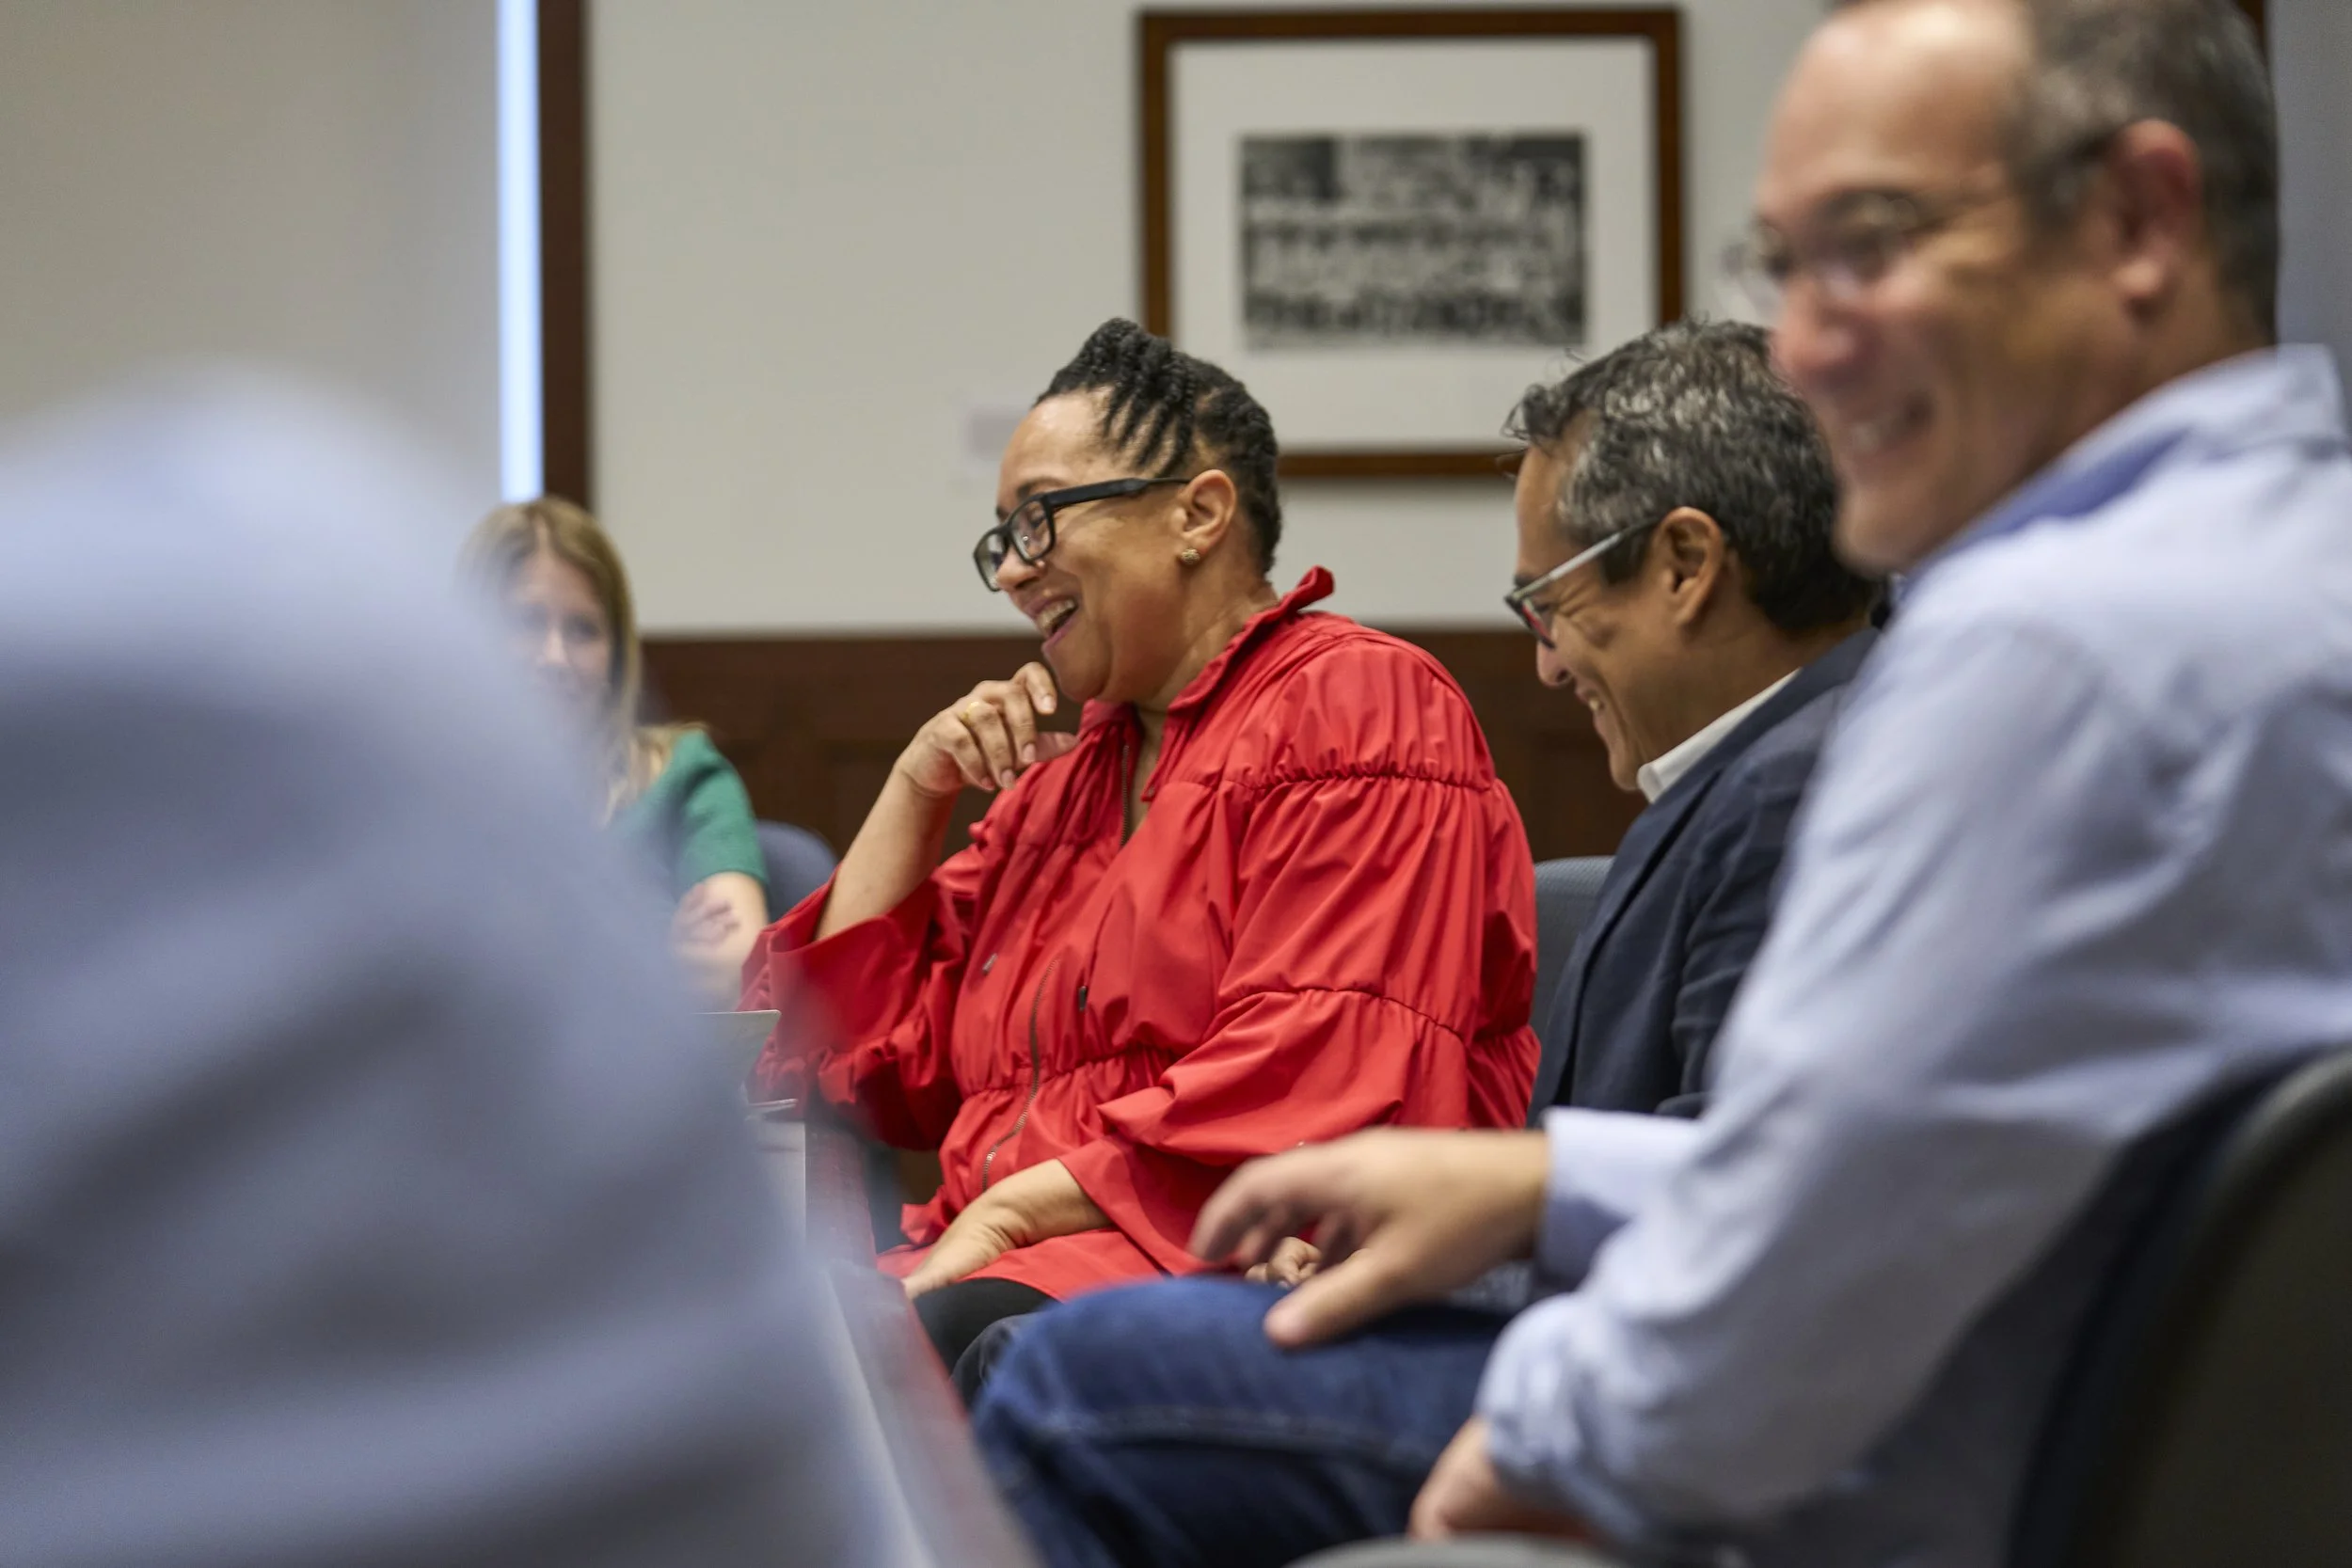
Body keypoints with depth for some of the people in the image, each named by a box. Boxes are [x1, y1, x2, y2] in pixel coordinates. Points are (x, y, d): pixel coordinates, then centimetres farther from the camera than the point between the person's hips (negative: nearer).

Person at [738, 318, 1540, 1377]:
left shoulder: (1357, 710, 1)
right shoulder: (1062, 779, 28)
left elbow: (1308, 1092, -13)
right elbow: (865, 1067, 27)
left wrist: (1018, 1208, -15)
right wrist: (915, 793, 18)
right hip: (999, 1263, 7)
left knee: (960, 1335, -40)